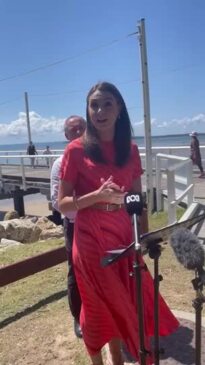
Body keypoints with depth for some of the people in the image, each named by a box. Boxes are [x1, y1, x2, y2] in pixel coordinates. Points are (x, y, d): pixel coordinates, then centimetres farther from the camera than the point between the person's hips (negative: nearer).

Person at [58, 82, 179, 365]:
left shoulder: (130, 149, 4)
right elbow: (62, 203, -8)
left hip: (123, 235, 4)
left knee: (123, 304, 13)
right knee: (99, 307, 9)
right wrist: (97, 195, -23)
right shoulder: (77, 149, -8)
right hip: (91, 239, -4)